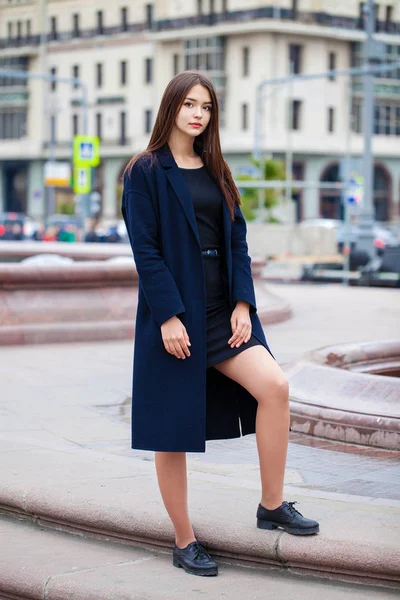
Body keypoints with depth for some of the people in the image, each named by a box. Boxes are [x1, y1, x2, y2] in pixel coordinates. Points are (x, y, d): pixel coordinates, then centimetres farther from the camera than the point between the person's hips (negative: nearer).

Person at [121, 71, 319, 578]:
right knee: (172, 429, 1)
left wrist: (242, 304, -3)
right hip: (172, 313, -5)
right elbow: (145, 250, -11)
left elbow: (237, 243, 10)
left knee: (274, 385, -14)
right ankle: (184, 543, 12)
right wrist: (168, 317, -18)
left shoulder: (216, 173, 13)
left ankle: (272, 505, -1)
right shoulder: (146, 172, -4)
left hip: (220, 309, 5)